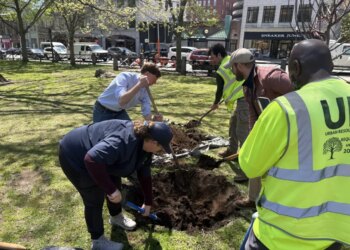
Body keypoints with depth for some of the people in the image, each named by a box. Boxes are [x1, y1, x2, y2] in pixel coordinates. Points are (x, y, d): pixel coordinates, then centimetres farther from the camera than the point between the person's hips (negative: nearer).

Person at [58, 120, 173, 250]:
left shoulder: (144, 145, -4)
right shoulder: (124, 141, -35)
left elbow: (144, 175, 6)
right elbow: (92, 160, -41)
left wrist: (148, 202, 13)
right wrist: (111, 190, -33)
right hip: (74, 155, -8)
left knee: (115, 185, 15)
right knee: (95, 199, 0)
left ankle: (116, 217, 41)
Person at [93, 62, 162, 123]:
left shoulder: (145, 89, -9)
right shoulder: (125, 77, -26)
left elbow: (147, 114, -10)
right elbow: (121, 101, -42)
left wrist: (153, 119, -33)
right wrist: (139, 85, -45)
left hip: (120, 112, 6)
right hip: (103, 111, -5)